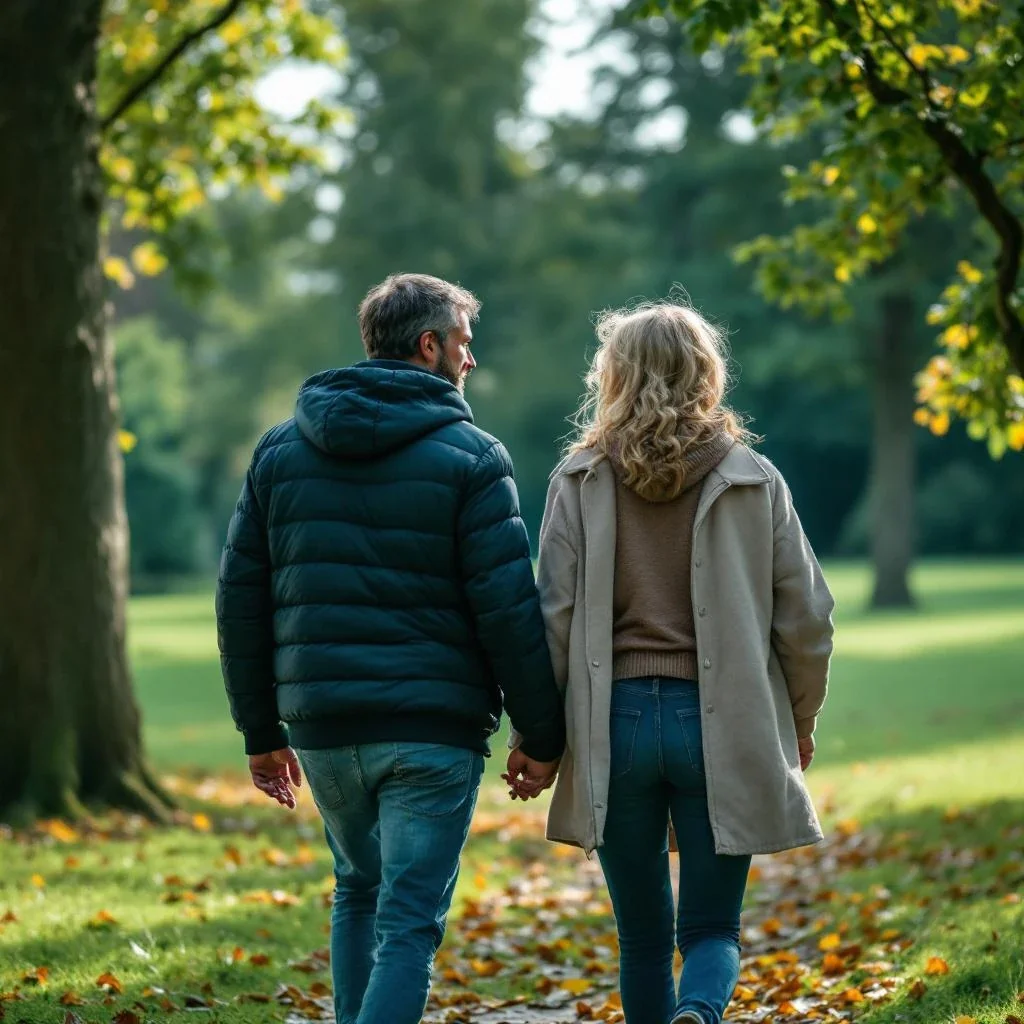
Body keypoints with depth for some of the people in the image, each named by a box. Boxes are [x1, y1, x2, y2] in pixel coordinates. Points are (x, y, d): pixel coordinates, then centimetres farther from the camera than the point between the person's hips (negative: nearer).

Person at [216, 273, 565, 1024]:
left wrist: (261, 730, 15)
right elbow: (508, 609, -10)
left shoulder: (282, 448, 8)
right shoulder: (469, 456, -6)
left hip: (322, 724, 5)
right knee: (409, 921, -2)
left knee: (359, 892, 24)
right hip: (431, 729, -5)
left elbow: (242, 596, 9)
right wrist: (543, 735, -2)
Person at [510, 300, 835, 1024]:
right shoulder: (753, 481, 1)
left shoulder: (581, 482, 1)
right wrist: (800, 721, 17)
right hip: (720, 722, 0)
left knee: (643, 932, 14)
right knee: (712, 929, 7)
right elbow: (806, 616, 2)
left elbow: (553, 617, -4)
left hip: (616, 720, 1)